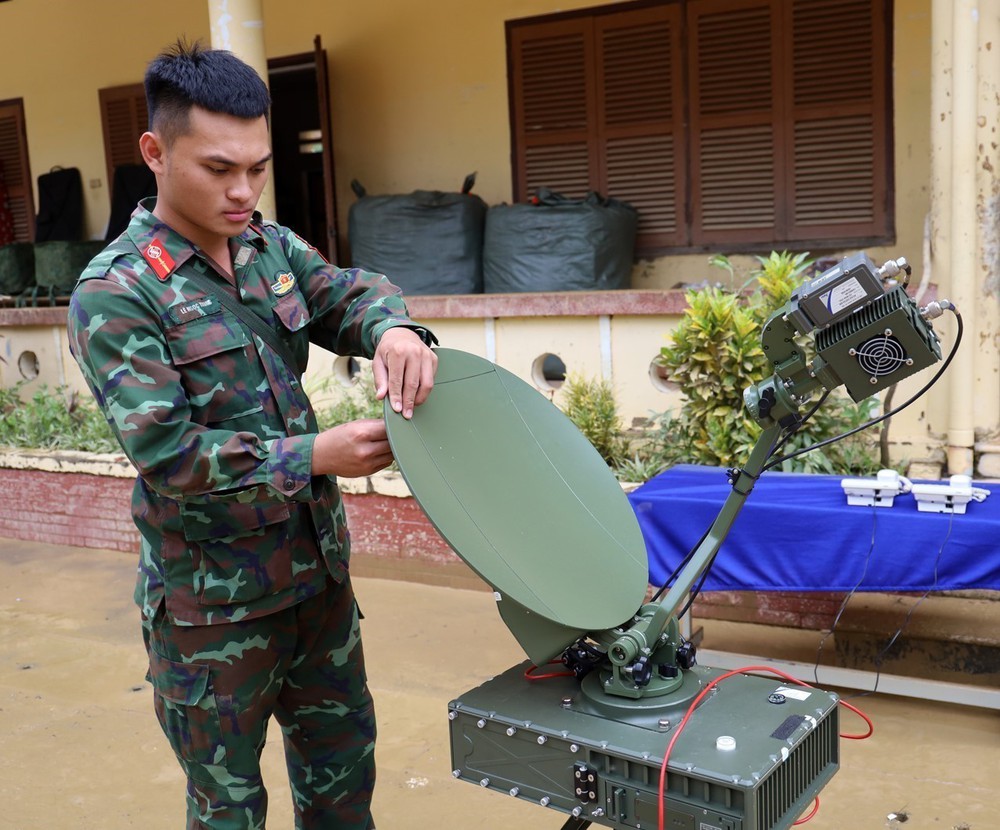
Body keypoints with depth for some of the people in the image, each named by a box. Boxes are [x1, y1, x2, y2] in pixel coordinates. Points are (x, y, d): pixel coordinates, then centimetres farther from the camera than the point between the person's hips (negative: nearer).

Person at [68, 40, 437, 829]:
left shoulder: (273, 247, 3)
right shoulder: (115, 294, -17)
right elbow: (167, 451, -22)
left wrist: (393, 327, -31)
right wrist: (314, 456, -23)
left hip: (317, 565, 6)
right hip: (213, 598, -6)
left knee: (342, 759, 22)